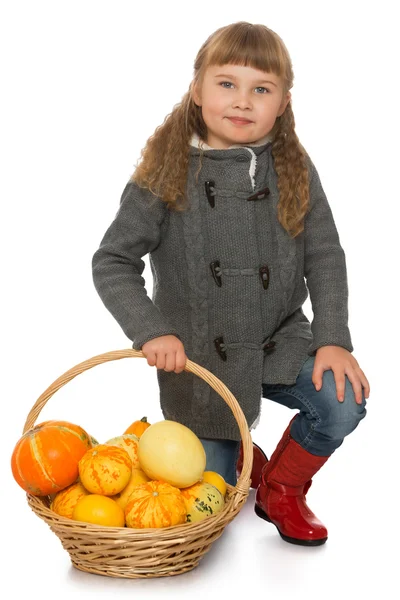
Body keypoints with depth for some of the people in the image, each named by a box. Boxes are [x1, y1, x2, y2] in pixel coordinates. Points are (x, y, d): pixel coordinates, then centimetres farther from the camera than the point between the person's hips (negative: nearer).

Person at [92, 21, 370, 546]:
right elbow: (111, 261, -10)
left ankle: (282, 488, 8)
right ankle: (239, 457, 41)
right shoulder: (165, 174, -11)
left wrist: (333, 339, -15)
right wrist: (151, 331, -22)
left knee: (344, 401, -23)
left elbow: (325, 257, -3)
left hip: (279, 342, 2)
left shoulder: (295, 170, -4)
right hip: (199, 355, -2)